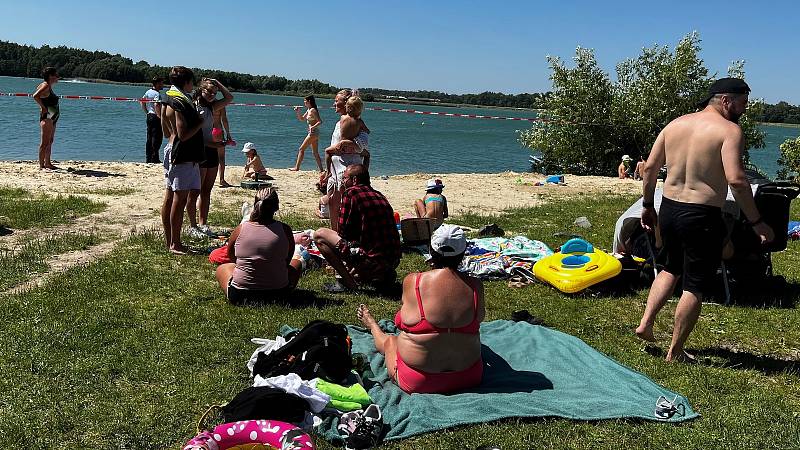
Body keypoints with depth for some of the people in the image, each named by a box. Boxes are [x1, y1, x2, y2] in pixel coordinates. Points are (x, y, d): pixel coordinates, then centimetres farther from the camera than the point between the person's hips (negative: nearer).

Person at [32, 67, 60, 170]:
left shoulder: (49, 87, 15)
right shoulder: (45, 86, -12)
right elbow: (35, 96, -25)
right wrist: (43, 107, -19)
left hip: (52, 118, 10)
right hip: (47, 117, -10)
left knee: (50, 141, 14)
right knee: (45, 142, -9)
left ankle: (47, 163, 21)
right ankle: (41, 165, -8)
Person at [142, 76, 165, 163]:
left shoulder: (148, 92, 12)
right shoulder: (157, 94, -14)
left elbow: (142, 102, 18)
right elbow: (156, 105, -26)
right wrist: (160, 117, -21)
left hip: (149, 116, 9)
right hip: (156, 117, -9)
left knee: (149, 139, 12)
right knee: (156, 139, -5)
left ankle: (148, 158, 16)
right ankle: (154, 159, -4)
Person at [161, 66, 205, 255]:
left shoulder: (172, 99, 14)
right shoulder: (180, 103, -16)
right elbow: (183, 135, -21)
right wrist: (200, 123, -9)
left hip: (173, 152, 10)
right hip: (182, 156, -10)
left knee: (170, 198, 11)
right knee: (179, 199, -6)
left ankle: (170, 241, 19)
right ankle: (175, 244, -1)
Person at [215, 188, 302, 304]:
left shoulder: (240, 229, -7)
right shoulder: (285, 230, -9)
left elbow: (231, 256, 10)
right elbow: (287, 260, 4)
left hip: (240, 295, 0)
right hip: (278, 293, 0)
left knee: (222, 268, 33)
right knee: (296, 263, 29)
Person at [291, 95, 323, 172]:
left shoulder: (313, 110, -13)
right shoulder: (308, 110, 14)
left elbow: (320, 121, -19)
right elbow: (302, 119, 25)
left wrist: (313, 127, -31)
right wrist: (297, 112, 10)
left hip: (313, 132, -10)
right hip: (313, 133, 10)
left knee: (301, 149, -3)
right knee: (315, 153, 10)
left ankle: (297, 167, 2)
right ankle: (321, 169, 11)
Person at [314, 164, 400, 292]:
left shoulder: (351, 192, -5)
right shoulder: (380, 196, 16)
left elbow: (343, 231, -4)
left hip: (372, 260, -8)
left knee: (319, 235, 3)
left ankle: (349, 282, -3)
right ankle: (382, 276, 15)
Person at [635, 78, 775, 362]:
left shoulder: (675, 124, 8)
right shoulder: (729, 130, -11)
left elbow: (650, 167, 9)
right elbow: (736, 180, -22)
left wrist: (648, 206, 19)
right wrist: (756, 222, -15)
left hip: (668, 209, 7)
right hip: (702, 216, -6)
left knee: (672, 268, 29)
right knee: (696, 286, 8)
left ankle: (646, 323, 22)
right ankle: (675, 352, 16)